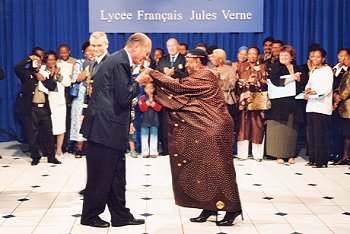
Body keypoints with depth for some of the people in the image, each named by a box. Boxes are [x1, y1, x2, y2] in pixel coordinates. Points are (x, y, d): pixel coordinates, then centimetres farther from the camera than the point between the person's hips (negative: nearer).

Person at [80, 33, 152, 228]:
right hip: (105, 129, -10)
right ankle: (90, 216, 15)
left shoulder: (119, 60, 15)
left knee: (116, 175, 14)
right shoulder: (120, 63, -16)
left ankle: (121, 216, 21)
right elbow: (124, 97, -18)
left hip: (109, 129, 10)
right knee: (101, 176, 2)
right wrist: (138, 82, -6)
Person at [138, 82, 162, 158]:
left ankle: (153, 152, 7)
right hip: (145, 121, 0)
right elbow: (142, 108, -10)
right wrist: (148, 101, -18)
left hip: (154, 121, 0)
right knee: (144, 137, 3)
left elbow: (158, 108, -8)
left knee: (154, 137, 4)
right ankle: (145, 152, 8)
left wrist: (152, 102, -17)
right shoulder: (142, 98, 1)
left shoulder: (156, 98, 3)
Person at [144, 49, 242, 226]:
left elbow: (178, 86, -15)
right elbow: (182, 88, 15)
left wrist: (152, 73, -9)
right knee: (204, 167, 9)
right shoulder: (201, 77, 17)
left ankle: (232, 208, 0)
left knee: (217, 168, -6)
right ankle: (210, 206, 14)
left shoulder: (204, 77, -14)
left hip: (214, 129, -10)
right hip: (205, 129, 10)